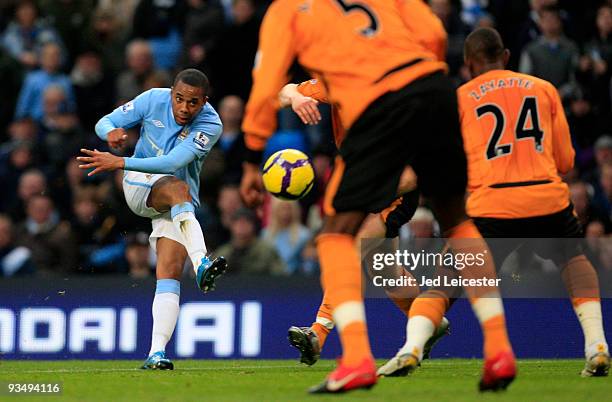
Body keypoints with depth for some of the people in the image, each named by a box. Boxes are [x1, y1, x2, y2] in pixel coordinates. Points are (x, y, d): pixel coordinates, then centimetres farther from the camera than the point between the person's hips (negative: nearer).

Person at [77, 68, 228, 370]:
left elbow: (175, 161, -32)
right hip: (141, 186, 0)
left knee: (170, 272, -16)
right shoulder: (153, 100, -11)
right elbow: (104, 123, -2)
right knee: (179, 188, -35)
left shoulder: (210, 125, -19)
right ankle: (201, 264, -56)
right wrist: (112, 132, -28)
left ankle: (157, 352, -20)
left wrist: (120, 162, -40)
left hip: (180, 205, 0)